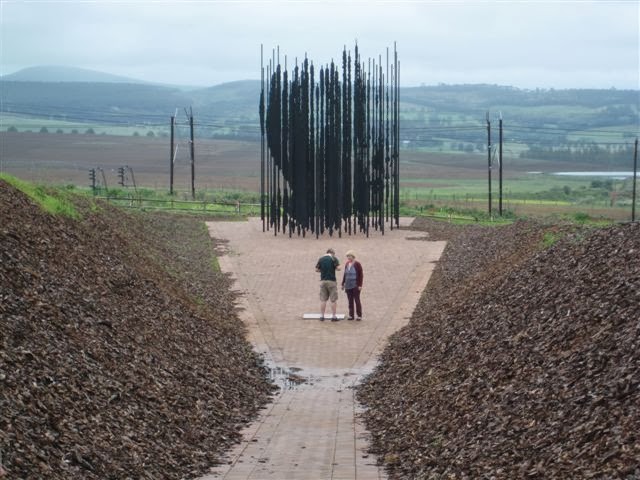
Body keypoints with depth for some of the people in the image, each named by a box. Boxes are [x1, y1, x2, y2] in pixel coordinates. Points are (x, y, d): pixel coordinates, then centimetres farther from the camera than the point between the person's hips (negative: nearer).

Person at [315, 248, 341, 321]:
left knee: (323, 299, 8)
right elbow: (338, 268, -13)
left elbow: (316, 269, 6)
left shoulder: (320, 259, 6)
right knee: (333, 300, 3)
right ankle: (333, 316, 3)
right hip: (332, 281, -4)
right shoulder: (334, 258, -4)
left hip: (323, 281, 4)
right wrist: (334, 268, 8)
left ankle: (322, 316, 9)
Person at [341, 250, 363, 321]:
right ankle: (351, 315, 11)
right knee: (350, 301, 7)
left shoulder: (357, 264, -7)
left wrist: (360, 285, -13)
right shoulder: (347, 264, 10)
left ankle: (359, 315, 1)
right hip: (348, 286, 6)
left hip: (355, 286, -5)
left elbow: (361, 275, -8)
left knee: (357, 300, -3)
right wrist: (343, 284, 16)